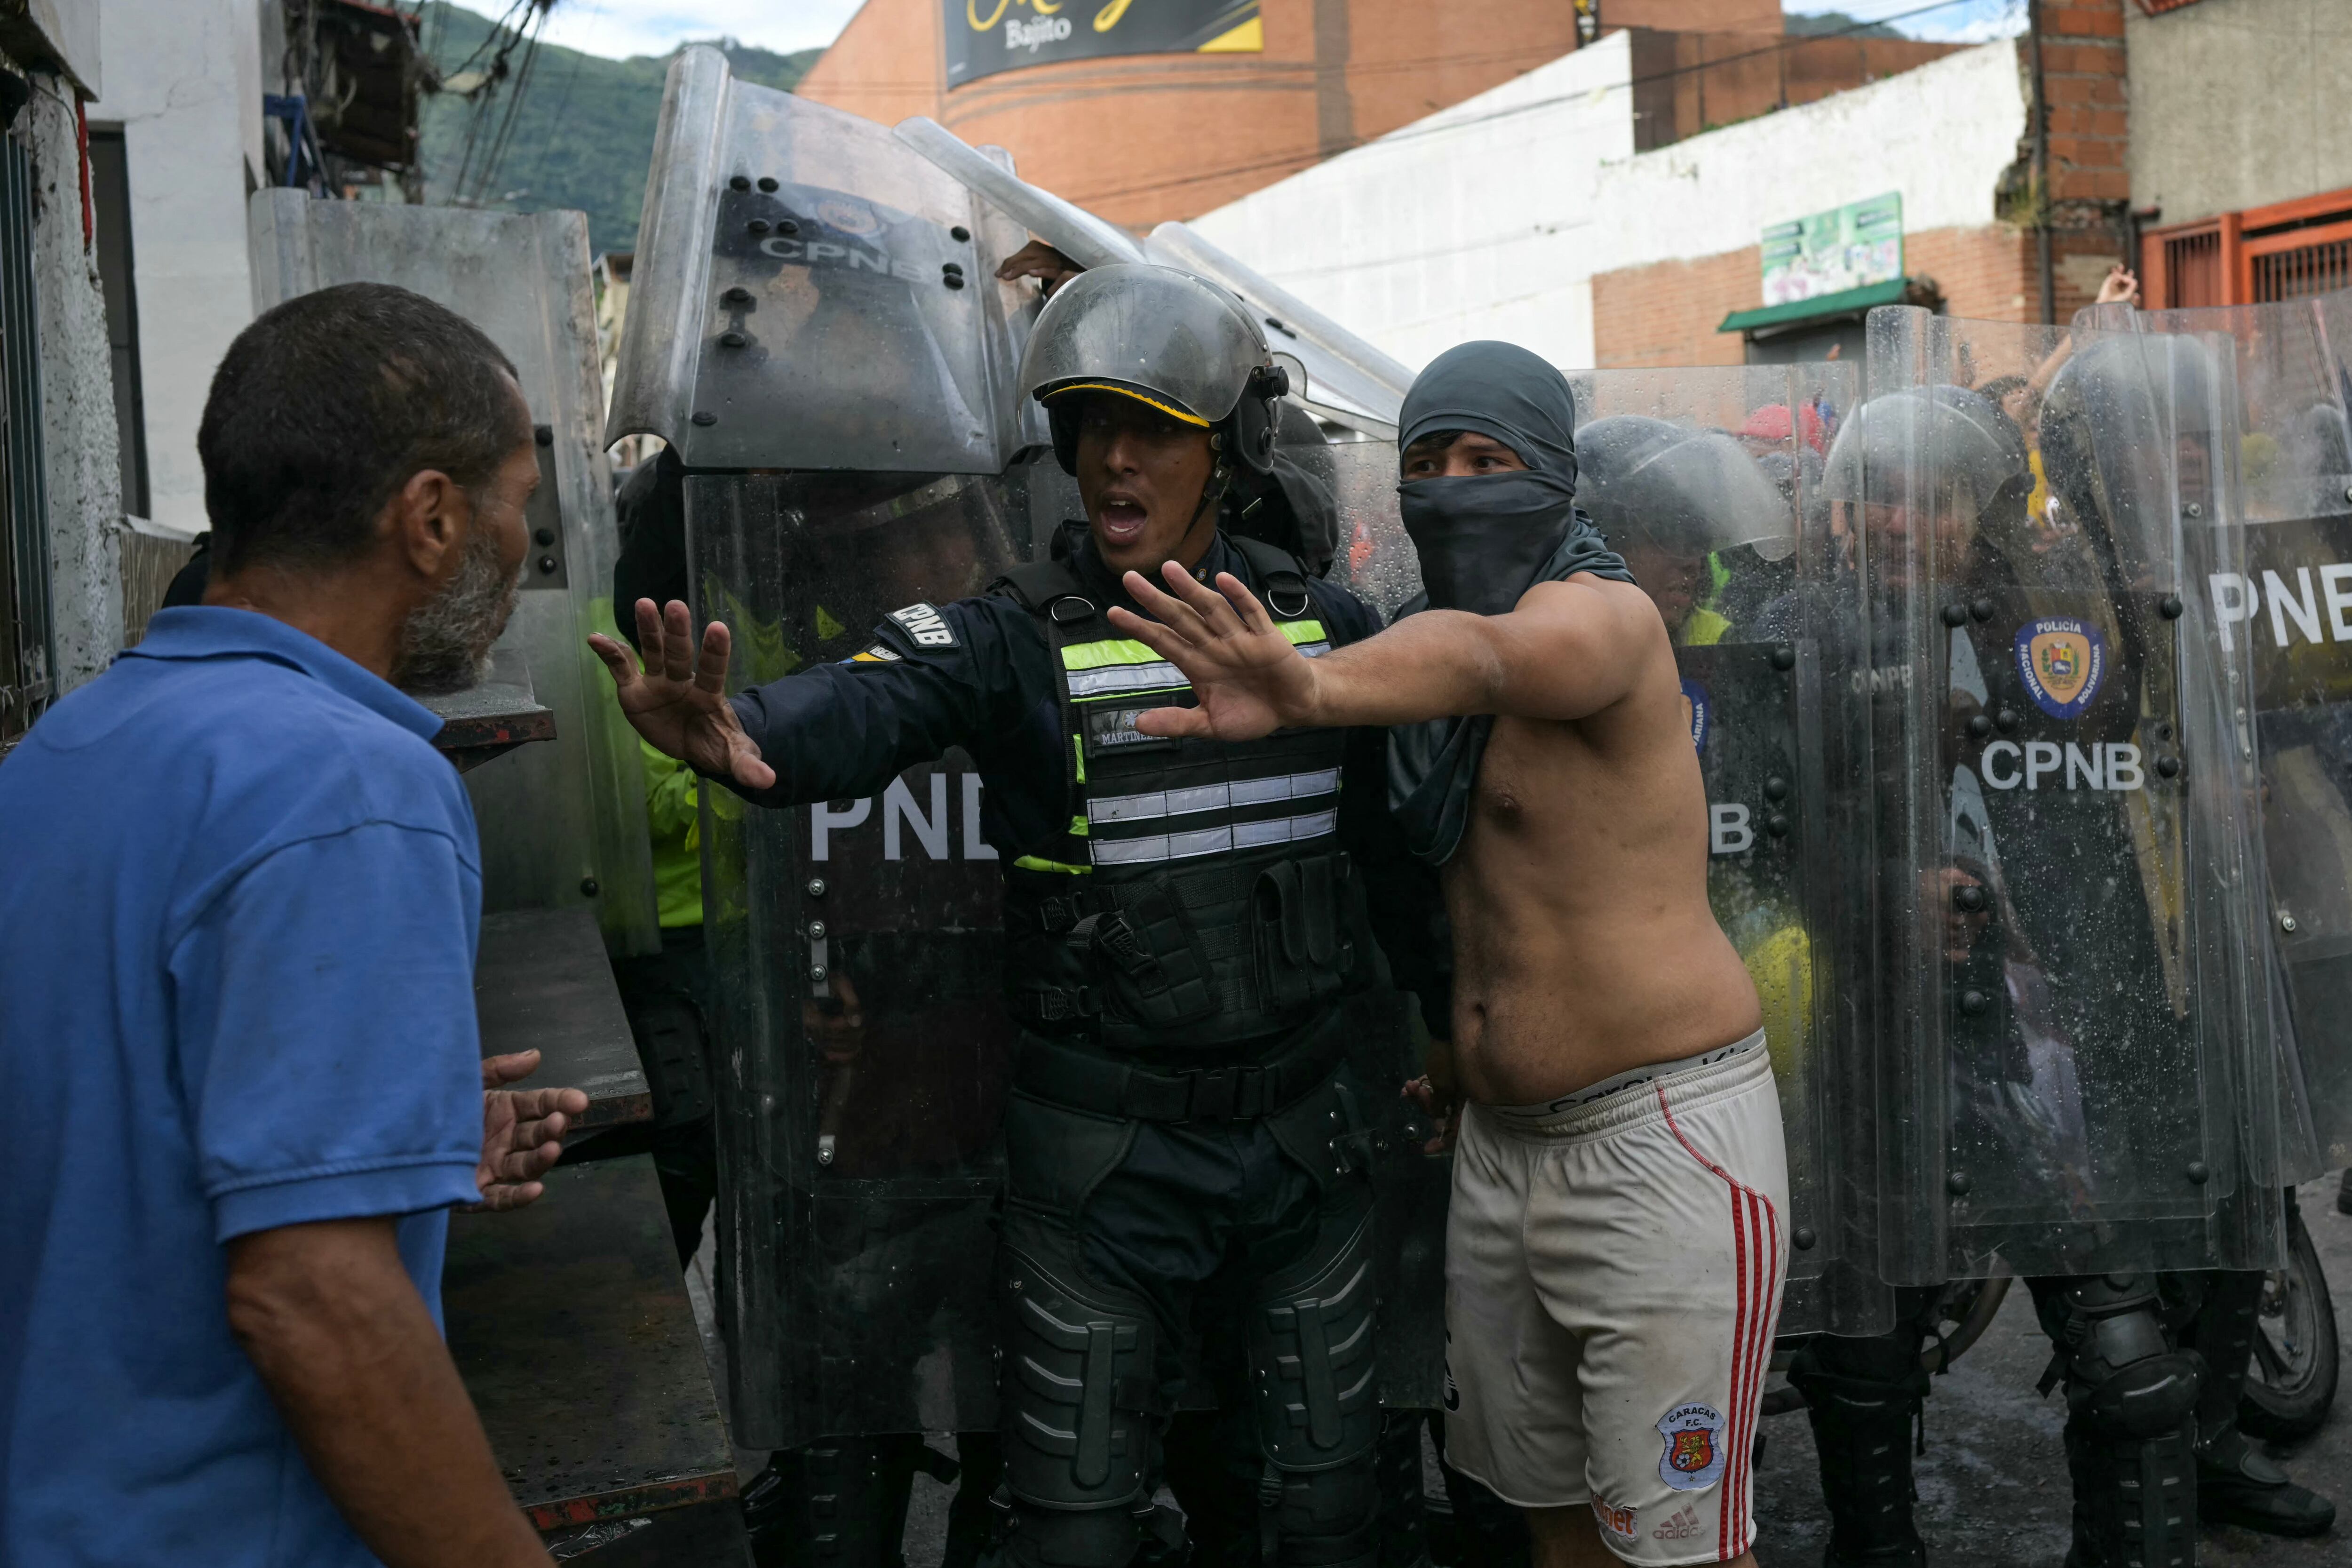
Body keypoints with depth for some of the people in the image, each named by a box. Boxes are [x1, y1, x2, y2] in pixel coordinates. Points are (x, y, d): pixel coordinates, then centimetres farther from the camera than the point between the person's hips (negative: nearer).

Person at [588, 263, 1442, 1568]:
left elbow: (1389, 839, 12)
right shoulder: (1018, 637, -11)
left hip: (1303, 1127, 3)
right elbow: (861, 708, -31)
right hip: (1103, 1152, -3)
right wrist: (736, 731, -52)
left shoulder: (1324, 625, 1)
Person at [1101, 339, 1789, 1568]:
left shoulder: (1602, 615, -14)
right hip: (1499, 1137, 8)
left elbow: (1479, 658, -39)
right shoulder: (1424, 625, 11)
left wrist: (1312, 690, -58)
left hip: (1664, 1136, -7)